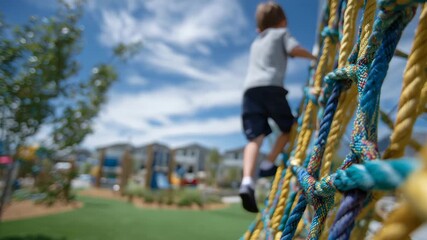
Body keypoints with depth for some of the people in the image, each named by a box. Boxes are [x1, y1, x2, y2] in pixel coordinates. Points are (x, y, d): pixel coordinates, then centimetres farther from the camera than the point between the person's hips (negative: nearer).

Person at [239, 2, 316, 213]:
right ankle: (268, 164, 5)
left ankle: (247, 182, -26)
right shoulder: (282, 33, 20)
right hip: (271, 86, -4)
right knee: (288, 128, 16)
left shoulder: (255, 43, 36)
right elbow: (295, 49, 4)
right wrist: (314, 57, 18)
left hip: (250, 89, 4)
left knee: (254, 138, -8)